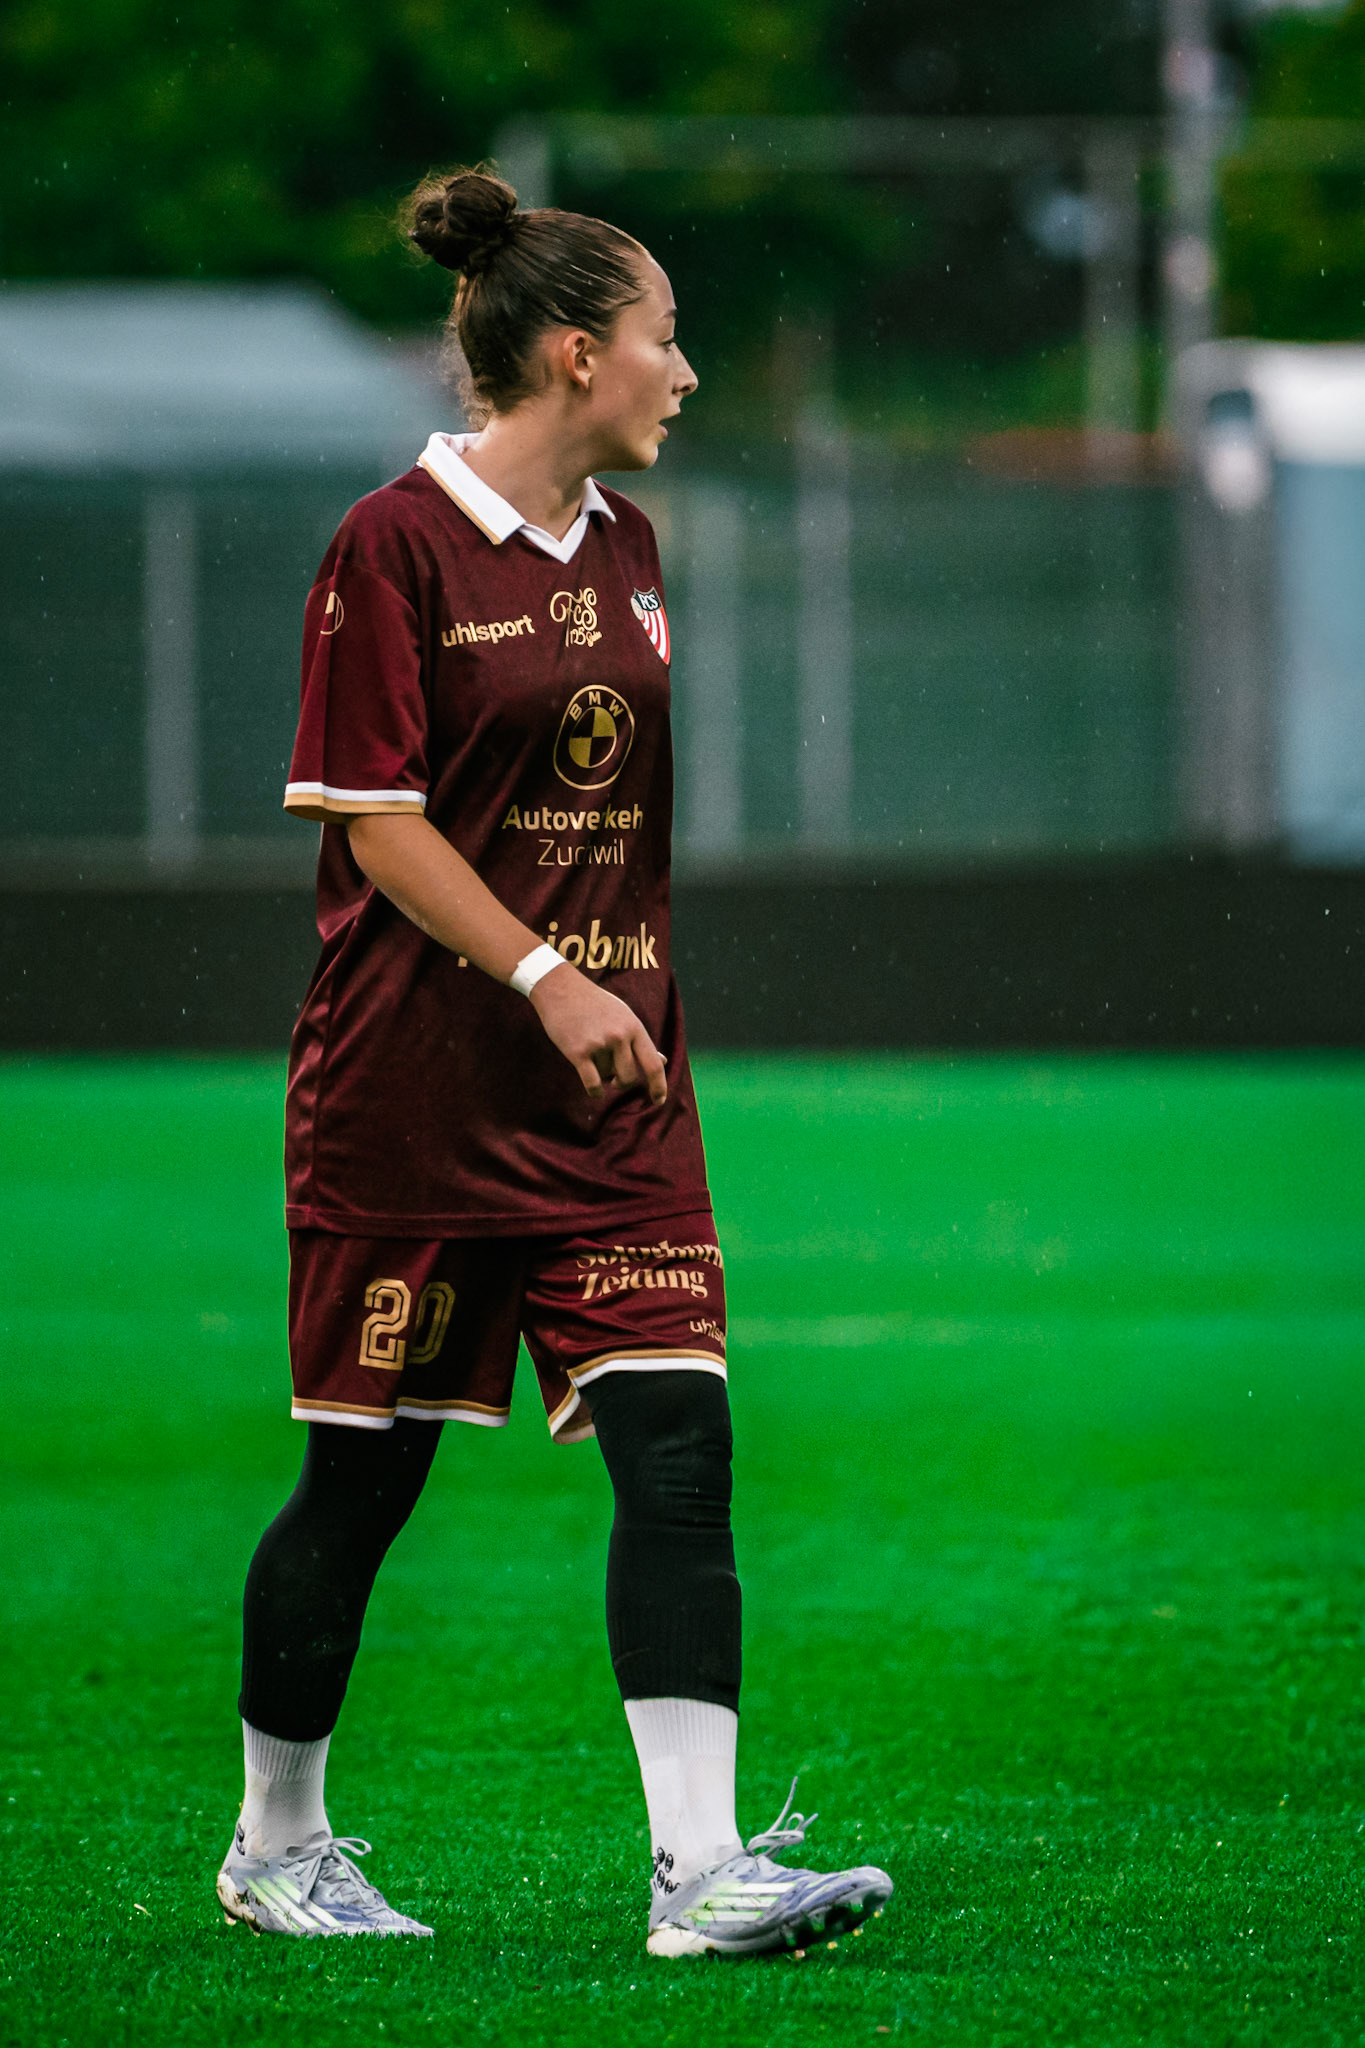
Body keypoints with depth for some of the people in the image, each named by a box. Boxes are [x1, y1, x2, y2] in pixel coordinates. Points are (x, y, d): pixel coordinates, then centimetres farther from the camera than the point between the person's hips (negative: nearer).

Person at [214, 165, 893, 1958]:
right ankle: (276, 1846, 21)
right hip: (415, 1086, -6)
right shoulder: (396, 545, -9)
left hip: (612, 1081, 6)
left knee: (678, 1446, -8)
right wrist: (546, 979, -20)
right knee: (363, 1471, 4)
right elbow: (372, 816, -13)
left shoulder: (628, 551, 12)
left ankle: (700, 1873, -13)